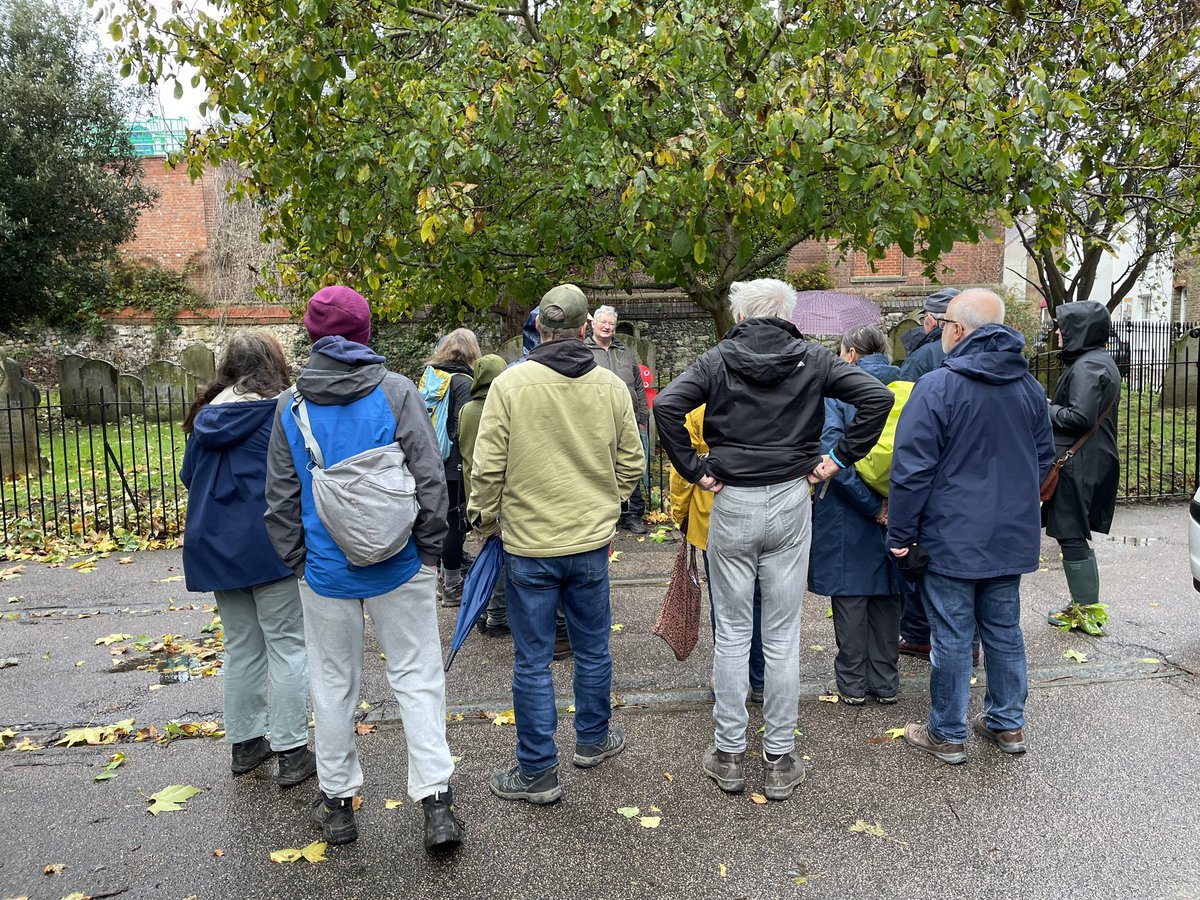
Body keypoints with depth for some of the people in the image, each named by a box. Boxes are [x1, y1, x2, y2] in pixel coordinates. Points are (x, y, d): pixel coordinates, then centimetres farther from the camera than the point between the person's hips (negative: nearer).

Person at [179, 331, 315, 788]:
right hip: (270, 544, -6)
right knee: (287, 647, 2)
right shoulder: (281, 411, -12)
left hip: (216, 546, 6)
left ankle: (245, 742, 25)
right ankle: (291, 752, 6)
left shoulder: (206, 415, 5)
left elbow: (188, 477, 15)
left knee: (241, 648, 15)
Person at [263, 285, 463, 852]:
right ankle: (436, 801, 5)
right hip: (398, 566, -2)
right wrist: (430, 550, 1)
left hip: (326, 569, 2)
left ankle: (337, 800, 26)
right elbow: (429, 480, -9)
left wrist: (296, 561, 14)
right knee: (416, 678, 7)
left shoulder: (290, 405, 0)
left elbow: (280, 498, 3)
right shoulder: (396, 392, -8)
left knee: (334, 684, 15)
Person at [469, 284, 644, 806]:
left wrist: (484, 517, 6)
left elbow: (487, 467, -11)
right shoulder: (611, 386, -2)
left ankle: (537, 772, 16)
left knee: (532, 660, 7)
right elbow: (631, 465, 5)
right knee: (593, 648, 20)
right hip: (592, 541, 3)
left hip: (528, 546, -3)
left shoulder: (510, 383, -11)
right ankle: (593, 740, 38)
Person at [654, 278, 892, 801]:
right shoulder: (812, 360, 2)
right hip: (791, 502, 1)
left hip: (732, 503, -1)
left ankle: (729, 755, 19)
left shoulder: (717, 360, -2)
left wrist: (693, 469, -8)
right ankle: (780, 761, 17)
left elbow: (666, 406, -16)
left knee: (732, 634, 10)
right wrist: (840, 458, -2)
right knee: (783, 636, 8)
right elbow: (877, 397, -6)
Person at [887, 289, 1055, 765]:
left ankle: (947, 734, 16)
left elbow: (911, 469, -16)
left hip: (952, 537, -6)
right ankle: (1008, 724, 29)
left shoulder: (937, 387, -16)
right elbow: (1044, 458, 17)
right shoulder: (1029, 387, 6)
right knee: (1004, 630, 18)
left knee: (952, 637, 4)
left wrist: (900, 535, -8)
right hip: (1013, 536, 6)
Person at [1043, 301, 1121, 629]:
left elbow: (1080, 417, -24)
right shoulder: (1101, 361, 16)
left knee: (1071, 536, -3)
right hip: (1095, 461, 10)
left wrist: (1045, 409, -10)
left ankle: (1086, 609, 5)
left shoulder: (1087, 367, -17)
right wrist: (1052, 406, 10)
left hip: (1079, 464, -10)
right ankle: (1086, 604, 24)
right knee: (1077, 534, 16)